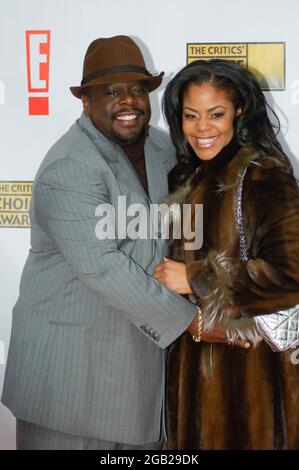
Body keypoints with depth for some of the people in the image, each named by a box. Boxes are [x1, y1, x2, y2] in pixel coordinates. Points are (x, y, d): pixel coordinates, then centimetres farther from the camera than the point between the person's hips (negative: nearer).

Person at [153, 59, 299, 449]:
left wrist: (195, 280, -20)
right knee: (193, 439, 20)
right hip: (192, 356, 7)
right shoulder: (189, 177, 6)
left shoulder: (262, 176, -16)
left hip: (247, 362, -7)